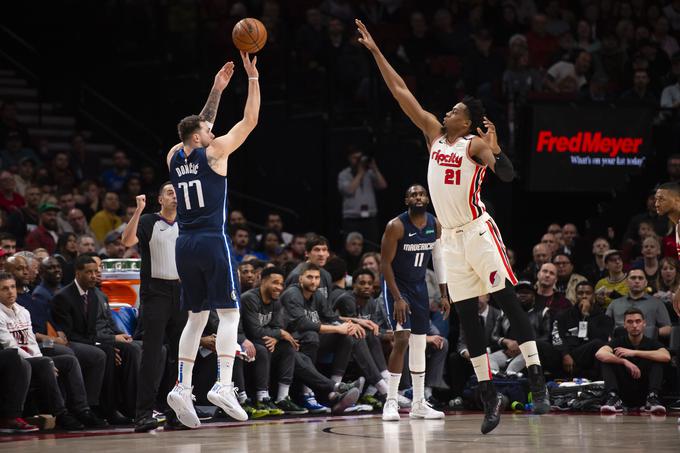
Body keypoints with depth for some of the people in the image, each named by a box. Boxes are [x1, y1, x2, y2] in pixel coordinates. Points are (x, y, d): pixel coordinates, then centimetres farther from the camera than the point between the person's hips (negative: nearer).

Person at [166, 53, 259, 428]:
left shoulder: (174, 157, 12)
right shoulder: (214, 153, -3)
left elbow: (199, 127, 30)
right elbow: (250, 120, 1)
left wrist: (217, 90, 34)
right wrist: (252, 77, 7)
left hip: (185, 244, 6)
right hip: (213, 242, -6)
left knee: (196, 317, 13)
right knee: (229, 313, -5)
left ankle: (182, 387, 3)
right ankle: (223, 385, -18)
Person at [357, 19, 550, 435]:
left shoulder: (475, 144, -6)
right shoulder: (435, 133, 11)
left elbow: (508, 175, -21)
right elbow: (401, 92, 12)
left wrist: (494, 150, -37)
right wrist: (376, 52, 12)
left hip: (479, 232, -7)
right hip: (451, 237, 7)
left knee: (508, 301, -10)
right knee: (467, 317, 5)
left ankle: (538, 383, -13)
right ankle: (490, 395, 9)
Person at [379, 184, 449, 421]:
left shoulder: (435, 224, -3)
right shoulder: (396, 226, -20)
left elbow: (438, 259, 7)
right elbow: (385, 264, -18)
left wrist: (444, 294, 5)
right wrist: (397, 298, -23)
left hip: (419, 286, 6)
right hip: (396, 285, -6)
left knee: (420, 343, 8)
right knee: (402, 338, -19)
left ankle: (419, 403, 16)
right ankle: (391, 402, -14)